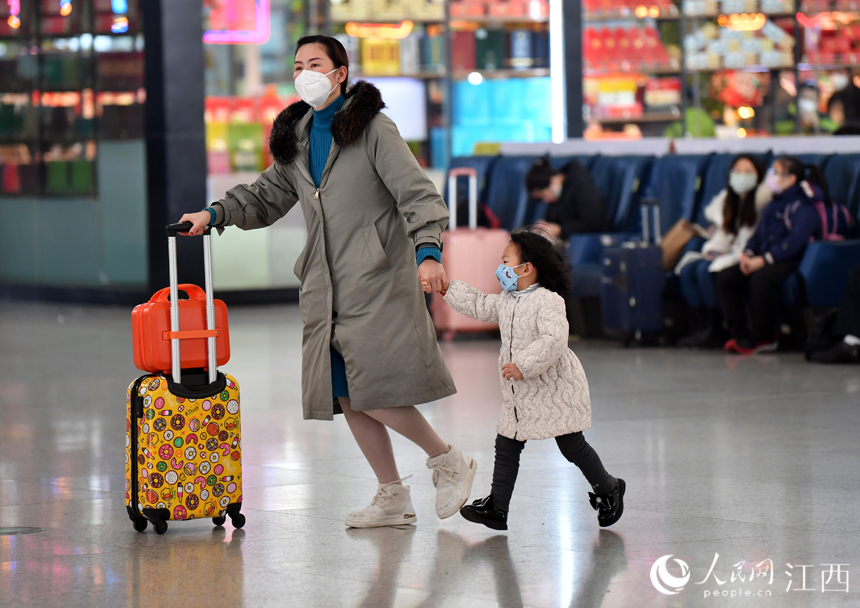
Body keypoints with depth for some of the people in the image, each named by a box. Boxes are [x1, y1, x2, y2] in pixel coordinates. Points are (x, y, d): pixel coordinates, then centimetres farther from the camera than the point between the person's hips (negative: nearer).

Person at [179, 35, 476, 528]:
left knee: (372, 391, -14)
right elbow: (266, 199, 23)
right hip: (327, 285, 7)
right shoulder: (295, 138, 15)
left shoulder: (372, 128, -5)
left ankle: (449, 462, 5)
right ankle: (393, 498, 16)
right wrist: (215, 215, 8)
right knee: (346, 395, 5)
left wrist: (428, 251, -26)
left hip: (377, 279, -7)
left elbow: (417, 192, -12)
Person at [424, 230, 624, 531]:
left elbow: (553, 339, -29)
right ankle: (497, 508, 5)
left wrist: (524, 366, -31)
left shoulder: (548, 301, -18)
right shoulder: (506, 302, 9)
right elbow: (478, 305, 23)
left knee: (572, 446, 0)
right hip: (520, 394, 8)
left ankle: (608, 489, 21)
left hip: (554, 390, -8)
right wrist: (445, 288, 21)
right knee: (506, 446, 4)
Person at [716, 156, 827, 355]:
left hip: (791, 262, -9)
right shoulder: (774, 205, 20)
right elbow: (759, 233, 20)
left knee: (760, 279, -37)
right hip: (764, 259, 9)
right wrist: (748, 253, -2)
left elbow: (795, 241, -21)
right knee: (725, 277, -9)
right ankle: (740, 334, -11)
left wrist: (763, 260, -24)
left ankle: (764, 337, -22)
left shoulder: (804, 206, -10)